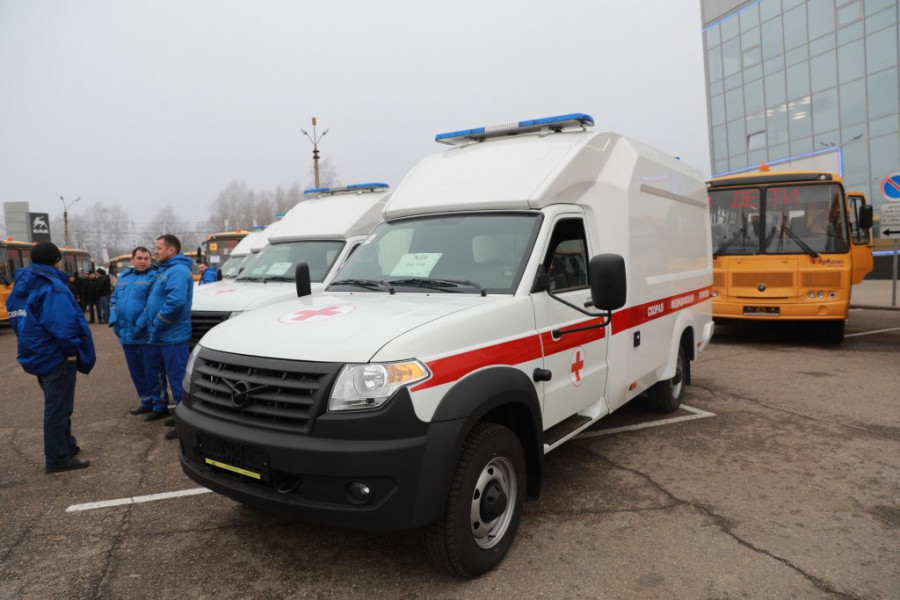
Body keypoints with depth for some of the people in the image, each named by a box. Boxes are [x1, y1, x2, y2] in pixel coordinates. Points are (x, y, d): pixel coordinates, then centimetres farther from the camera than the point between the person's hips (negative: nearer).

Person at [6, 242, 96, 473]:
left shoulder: (21, 287, 10)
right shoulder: (52, 287, -19)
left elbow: (20, 321, 15)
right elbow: (63, 323, -27)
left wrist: (32, 345, 16)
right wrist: (72, 349, -14)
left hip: (37, 356, 9)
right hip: (56, 357, -9)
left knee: (55, 405, 22)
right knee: (58, 408, 0)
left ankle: (66, 445, 35)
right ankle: (57, 459, 8)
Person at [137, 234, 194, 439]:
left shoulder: (178, 271, -17)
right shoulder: (164, 271, 17)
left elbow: (176, 302, -29)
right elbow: (152, 301, 21)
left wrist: (156, 326, -20)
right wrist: (141, 323, 12)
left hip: (173, 337, -10)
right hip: (157, 337, 10)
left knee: (177, 378, -4)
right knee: (158, 373, 23)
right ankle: (161, 407, 40)